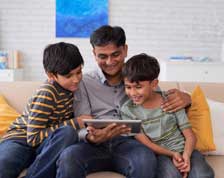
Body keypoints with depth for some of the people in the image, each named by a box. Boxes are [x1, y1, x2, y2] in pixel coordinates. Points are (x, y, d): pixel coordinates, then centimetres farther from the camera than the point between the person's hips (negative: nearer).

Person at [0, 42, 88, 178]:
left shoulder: (72, 86, -1)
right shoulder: (47, 93, -20)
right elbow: (33, 138, -21)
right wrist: (74, 123, -21)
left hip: (49, 143, 7)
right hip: (22, 139, -6)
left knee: (69, 133, -30)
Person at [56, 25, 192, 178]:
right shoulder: (84, 83, 12)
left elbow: (164, 106, 19)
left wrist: (184, 98, -6)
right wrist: (91, 137, -21)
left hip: (127, 143, 1)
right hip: (95, 146, 0)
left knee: (146, 158, -35)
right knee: (68, 157, -33)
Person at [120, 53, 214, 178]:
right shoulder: (128, 110, -3)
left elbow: (190, 135, 1)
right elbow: (145, 143, -6)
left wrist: (186, 155, -19)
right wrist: (172, 154, -20)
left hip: (183, 150, 2)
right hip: (158, 154, -1)